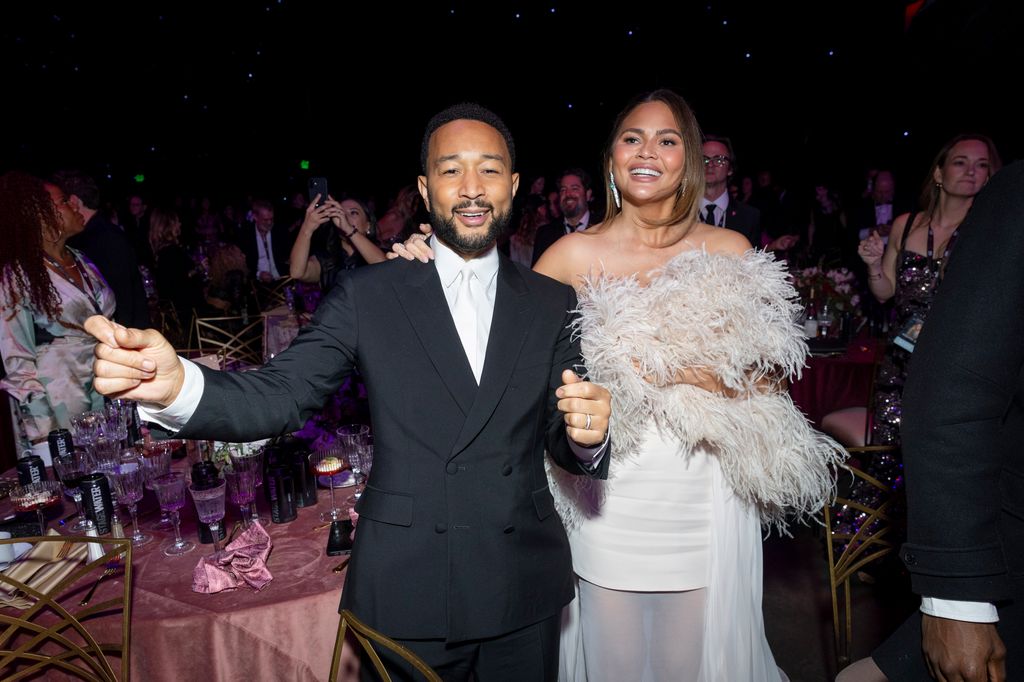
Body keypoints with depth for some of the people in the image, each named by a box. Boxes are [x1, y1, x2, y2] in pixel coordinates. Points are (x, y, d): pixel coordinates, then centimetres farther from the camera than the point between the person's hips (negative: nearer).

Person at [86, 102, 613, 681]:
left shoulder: (554, 303, 0)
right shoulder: (369, 295, -6)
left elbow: (565, 443, 3)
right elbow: (280, 395, -13)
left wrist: (585, 436, -21)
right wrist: (175, 384, -32)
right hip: (407, 589, -2)